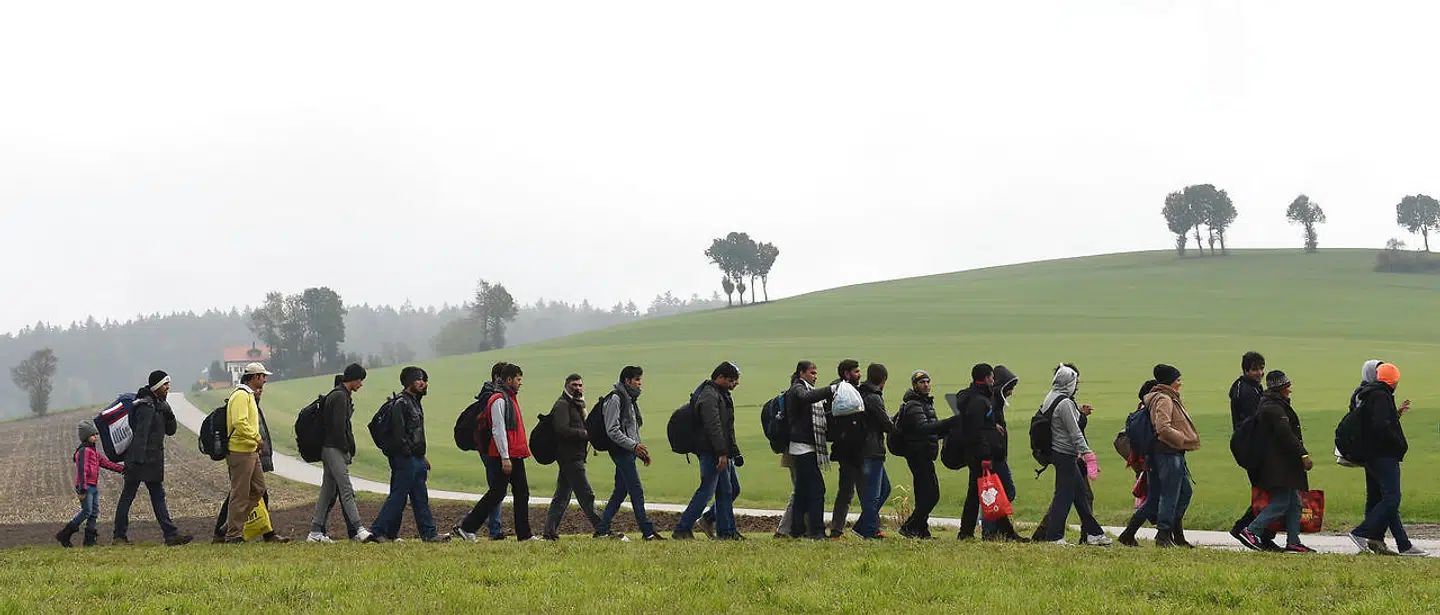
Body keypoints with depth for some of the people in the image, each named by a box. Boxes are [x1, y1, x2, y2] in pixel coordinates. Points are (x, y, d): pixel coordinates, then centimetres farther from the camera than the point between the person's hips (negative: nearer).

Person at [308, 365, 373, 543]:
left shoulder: (342, 395, 20)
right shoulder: (340, 396, -13)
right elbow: (338, 426, -19)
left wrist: (349, 449, 14)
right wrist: (347, 449, -13)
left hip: (330, 450, 11)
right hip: (335, 450, -11)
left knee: (328, 491, 10)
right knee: (346, 490, -15)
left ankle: (316, 532, 11)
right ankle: (358, 530, -20)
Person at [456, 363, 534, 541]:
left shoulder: (511, 398, 18)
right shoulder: (499, 400, -13)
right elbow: (498, 430, -19)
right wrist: (505, 458, -22)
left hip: (515, 456, 10)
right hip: (503, 456, -10)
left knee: (522, 493, 8)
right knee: (496, 494, -7)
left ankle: (524, 534, 10)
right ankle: (465, 527, -1)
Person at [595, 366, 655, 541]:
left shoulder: (630, 399, 19)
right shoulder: (615, 399, -11)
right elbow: (612, 430, -17)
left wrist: (641, 451, 16)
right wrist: (634, 446, -21)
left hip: (629, 451, 10)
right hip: (621, 451, -10)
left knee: (620, 491, 9)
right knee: (637, 490, -9)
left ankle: (602, 530, 11)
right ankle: (647, 531, -8)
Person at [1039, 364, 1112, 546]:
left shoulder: (1052, 398, 11)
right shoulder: (1064, 403, -18)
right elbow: (1075, 433, -20)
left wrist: (1079, 412, 17)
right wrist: (1088, 455, -20)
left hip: (1059, 453, 10)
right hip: (1065, 455, -10)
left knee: (1080, 494, 14)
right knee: (1064, 495, -5)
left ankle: (1093, 533, 20)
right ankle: (1054, 536, -2)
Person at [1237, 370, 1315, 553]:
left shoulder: (1273, 406, 18)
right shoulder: (1274, 408, -15)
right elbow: (1286, 435, -23)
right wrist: (1303, 455, -23)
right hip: (1279, 466, -11)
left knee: (1294, 503, 10)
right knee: (1281, 503, -10)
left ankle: (1293, 542, 10)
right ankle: (1250, 531, -9)